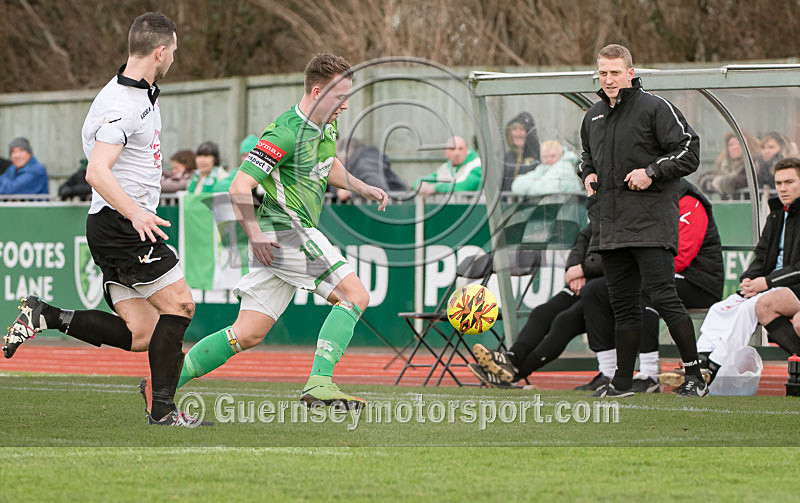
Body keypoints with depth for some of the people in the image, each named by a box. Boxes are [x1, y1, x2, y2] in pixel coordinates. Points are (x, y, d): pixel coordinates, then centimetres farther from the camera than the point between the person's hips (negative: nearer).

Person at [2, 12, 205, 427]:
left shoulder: (144, 94, 14)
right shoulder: (121, 105, -18)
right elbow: (97, 172, -29)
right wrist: (135, 213, -42)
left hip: (129, 225, 10)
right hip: (118, 223, -10)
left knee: (140, 335, 2)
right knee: (179, 303, -9)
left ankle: (45, 316, 4)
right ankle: (162, 408, -5)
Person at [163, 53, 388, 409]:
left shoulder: (325, 128, 12)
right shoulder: (287, 132, -17)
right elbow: (240, 186, -20)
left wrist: (362, 188, 23)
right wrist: (255, 234, -27)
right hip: (286, 231, -9)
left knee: (249, 334, 6)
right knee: (354, 296, -13)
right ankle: (319, 383, -20)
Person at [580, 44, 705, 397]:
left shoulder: (655, 108, -5)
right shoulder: (593, 117, 16)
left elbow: (689, 151, -7)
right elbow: (587, 157, 33)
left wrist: (652, 172, -15)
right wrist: (588, 174, 12)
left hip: (651, 224, -6)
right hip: (609, 228, 6)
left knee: (663, 297, -12)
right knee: (623, 304, 9)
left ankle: (694, 375, -6)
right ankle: (622, 382, 13)